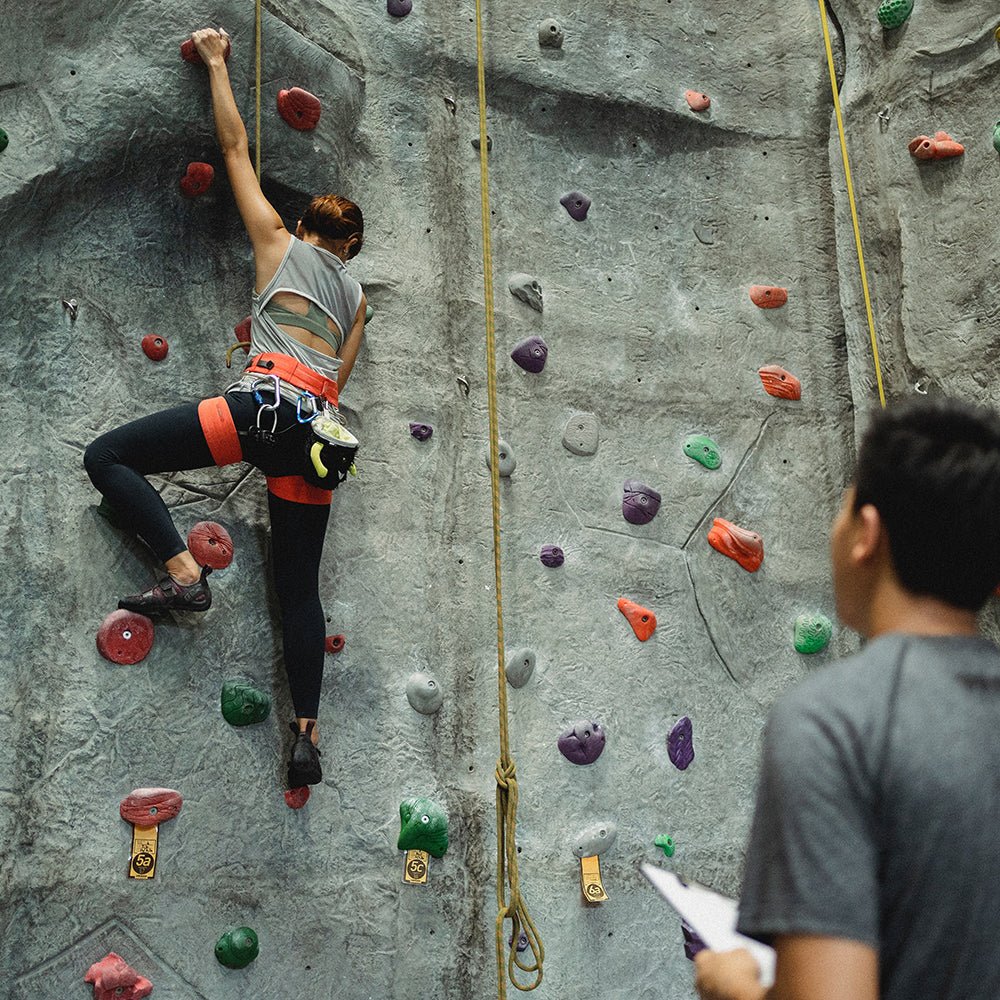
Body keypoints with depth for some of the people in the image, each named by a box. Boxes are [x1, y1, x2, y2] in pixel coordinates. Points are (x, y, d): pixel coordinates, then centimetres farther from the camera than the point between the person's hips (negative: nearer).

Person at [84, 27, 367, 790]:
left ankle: (184, 572, -16)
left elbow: (236, 147, 22)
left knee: (108, 456, -1)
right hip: (319, 427, 6)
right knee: (301, 587, 9)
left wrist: (216, 64, 32)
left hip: (267, 404, -6)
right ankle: (308, 732, 8)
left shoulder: (279, 242, 17)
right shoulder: (355, 293, 27)